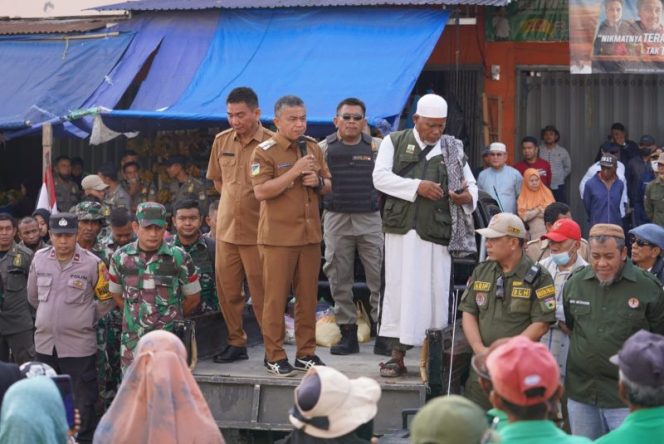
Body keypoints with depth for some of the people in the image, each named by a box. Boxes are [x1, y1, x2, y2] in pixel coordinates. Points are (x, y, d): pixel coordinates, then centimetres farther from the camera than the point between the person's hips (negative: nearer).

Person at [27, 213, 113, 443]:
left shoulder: (92, 263, -9)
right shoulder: (39, 259, 1)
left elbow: (107, 299, 1)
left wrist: (86, 318, 2)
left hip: (79, 344, -4)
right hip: (45, 343, 4)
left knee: (82, 402, 1)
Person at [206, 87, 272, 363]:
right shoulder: (222, 141, 8)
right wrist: (237, 199, 11)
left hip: (257, 230, -5)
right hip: (226, 227, 5)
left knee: (262, 293, -2)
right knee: (227, 290, 9)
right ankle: (236, 342, 22)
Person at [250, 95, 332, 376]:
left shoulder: (312, 148, 12)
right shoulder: (264, 151, -6)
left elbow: (327, 185, 20)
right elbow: (261, 191, -16)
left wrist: (318, 181, -3)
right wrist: (294, 172, -20)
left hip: (310, 234, 5)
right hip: (278, 235, -5)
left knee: (308, 297, 8)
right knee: (276, 297, -2)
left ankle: (306, 353, 16)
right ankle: (274, 356, 5)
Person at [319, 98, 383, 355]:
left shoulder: (376, 147, 6)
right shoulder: (324, 148, 8)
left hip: (370, 217, -1)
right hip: (336, 218, 1)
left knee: (379, 276, -6)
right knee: (339, 279, 5)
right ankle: (347, 332, 13)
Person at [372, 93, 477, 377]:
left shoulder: (453, 149, 15)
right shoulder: (394, 142, 9)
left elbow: (471, 185, 16)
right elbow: (380, 177, -3)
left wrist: (468, 197, -8)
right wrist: (417, 186, -13)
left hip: (438, 230, 1)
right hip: (402, 227, -1)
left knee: (437, 291, 0)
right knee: (400, 288, -2)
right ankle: (397, 354, 1)